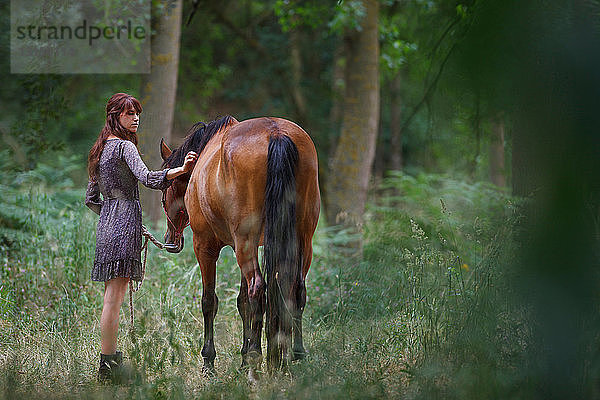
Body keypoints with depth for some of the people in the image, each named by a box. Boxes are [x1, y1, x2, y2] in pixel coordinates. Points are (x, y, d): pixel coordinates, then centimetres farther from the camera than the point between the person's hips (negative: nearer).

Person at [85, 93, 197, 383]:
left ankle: (109, 360, 17)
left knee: (112, 296, 13)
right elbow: (147, 178, -26)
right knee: (115, 296, -9)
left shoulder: (102, 149, 18)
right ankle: (108, 367, -8)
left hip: (107, 222, 9)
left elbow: (91, 198, 22)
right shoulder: (124, 146, -9)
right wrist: (180, 170, -36)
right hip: (125, 221, -9)